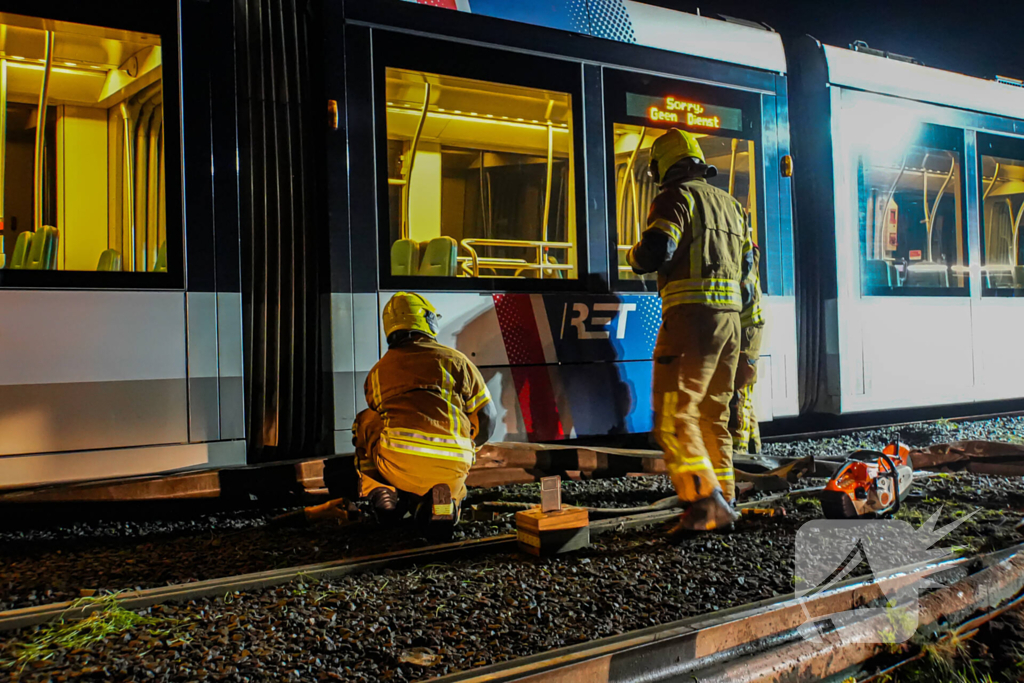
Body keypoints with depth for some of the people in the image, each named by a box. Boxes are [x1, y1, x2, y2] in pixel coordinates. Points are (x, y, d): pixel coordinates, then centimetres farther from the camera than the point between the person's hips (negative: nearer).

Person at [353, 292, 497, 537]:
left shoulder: (377, 372, 19)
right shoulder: (455, 360, 13)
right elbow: (488, 417, 14)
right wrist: (468, 447, 35)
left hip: (397, 462, 1)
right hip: (453, 466, 0)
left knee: (366, 420, 29)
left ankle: (379, 491, 10)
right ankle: (432, 502, -3)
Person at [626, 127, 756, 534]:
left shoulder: (677, 196, -3)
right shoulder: (729, 203, 23)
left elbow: (655, 252, -16)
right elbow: (747, 266, 25)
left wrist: (634, 256, 6)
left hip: (691, 313, -8)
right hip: (730, 317, 9)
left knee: (674, 416, -10)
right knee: (713, 414, 13)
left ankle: (706, 501, -20)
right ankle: (724, 505, 14)